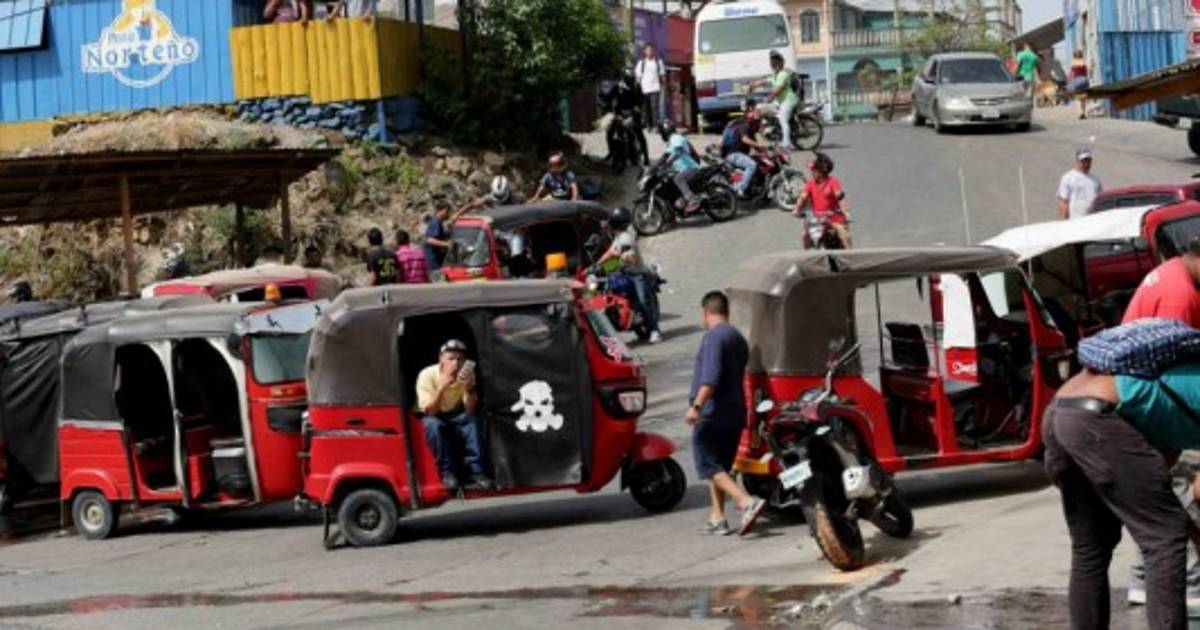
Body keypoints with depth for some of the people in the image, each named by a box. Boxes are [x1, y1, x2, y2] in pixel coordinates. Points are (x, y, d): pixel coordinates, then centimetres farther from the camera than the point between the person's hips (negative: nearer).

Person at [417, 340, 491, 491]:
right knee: (433, 424, -37)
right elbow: (429, 411, -28)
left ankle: (476, 471, -27)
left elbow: (470, 411, -19)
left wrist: (469, 388, -36)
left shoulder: (467, 375, -12)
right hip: (434, 418, -2)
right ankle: (447, 472, -27)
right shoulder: (427, 375, -21)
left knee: (472, 422, -30)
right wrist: (442, 386, -40)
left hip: (456, 418, 2)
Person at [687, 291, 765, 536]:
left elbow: (710, 377, -25)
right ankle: (717, 518, 14)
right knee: (719, 467, 16)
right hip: (735, 415, 9)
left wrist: (696, 405, -31)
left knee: (709, 467, -8)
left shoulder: (713, 337, -12)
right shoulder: (739, 338, 18)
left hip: (711, 414, -9)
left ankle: (748, 502, -24)